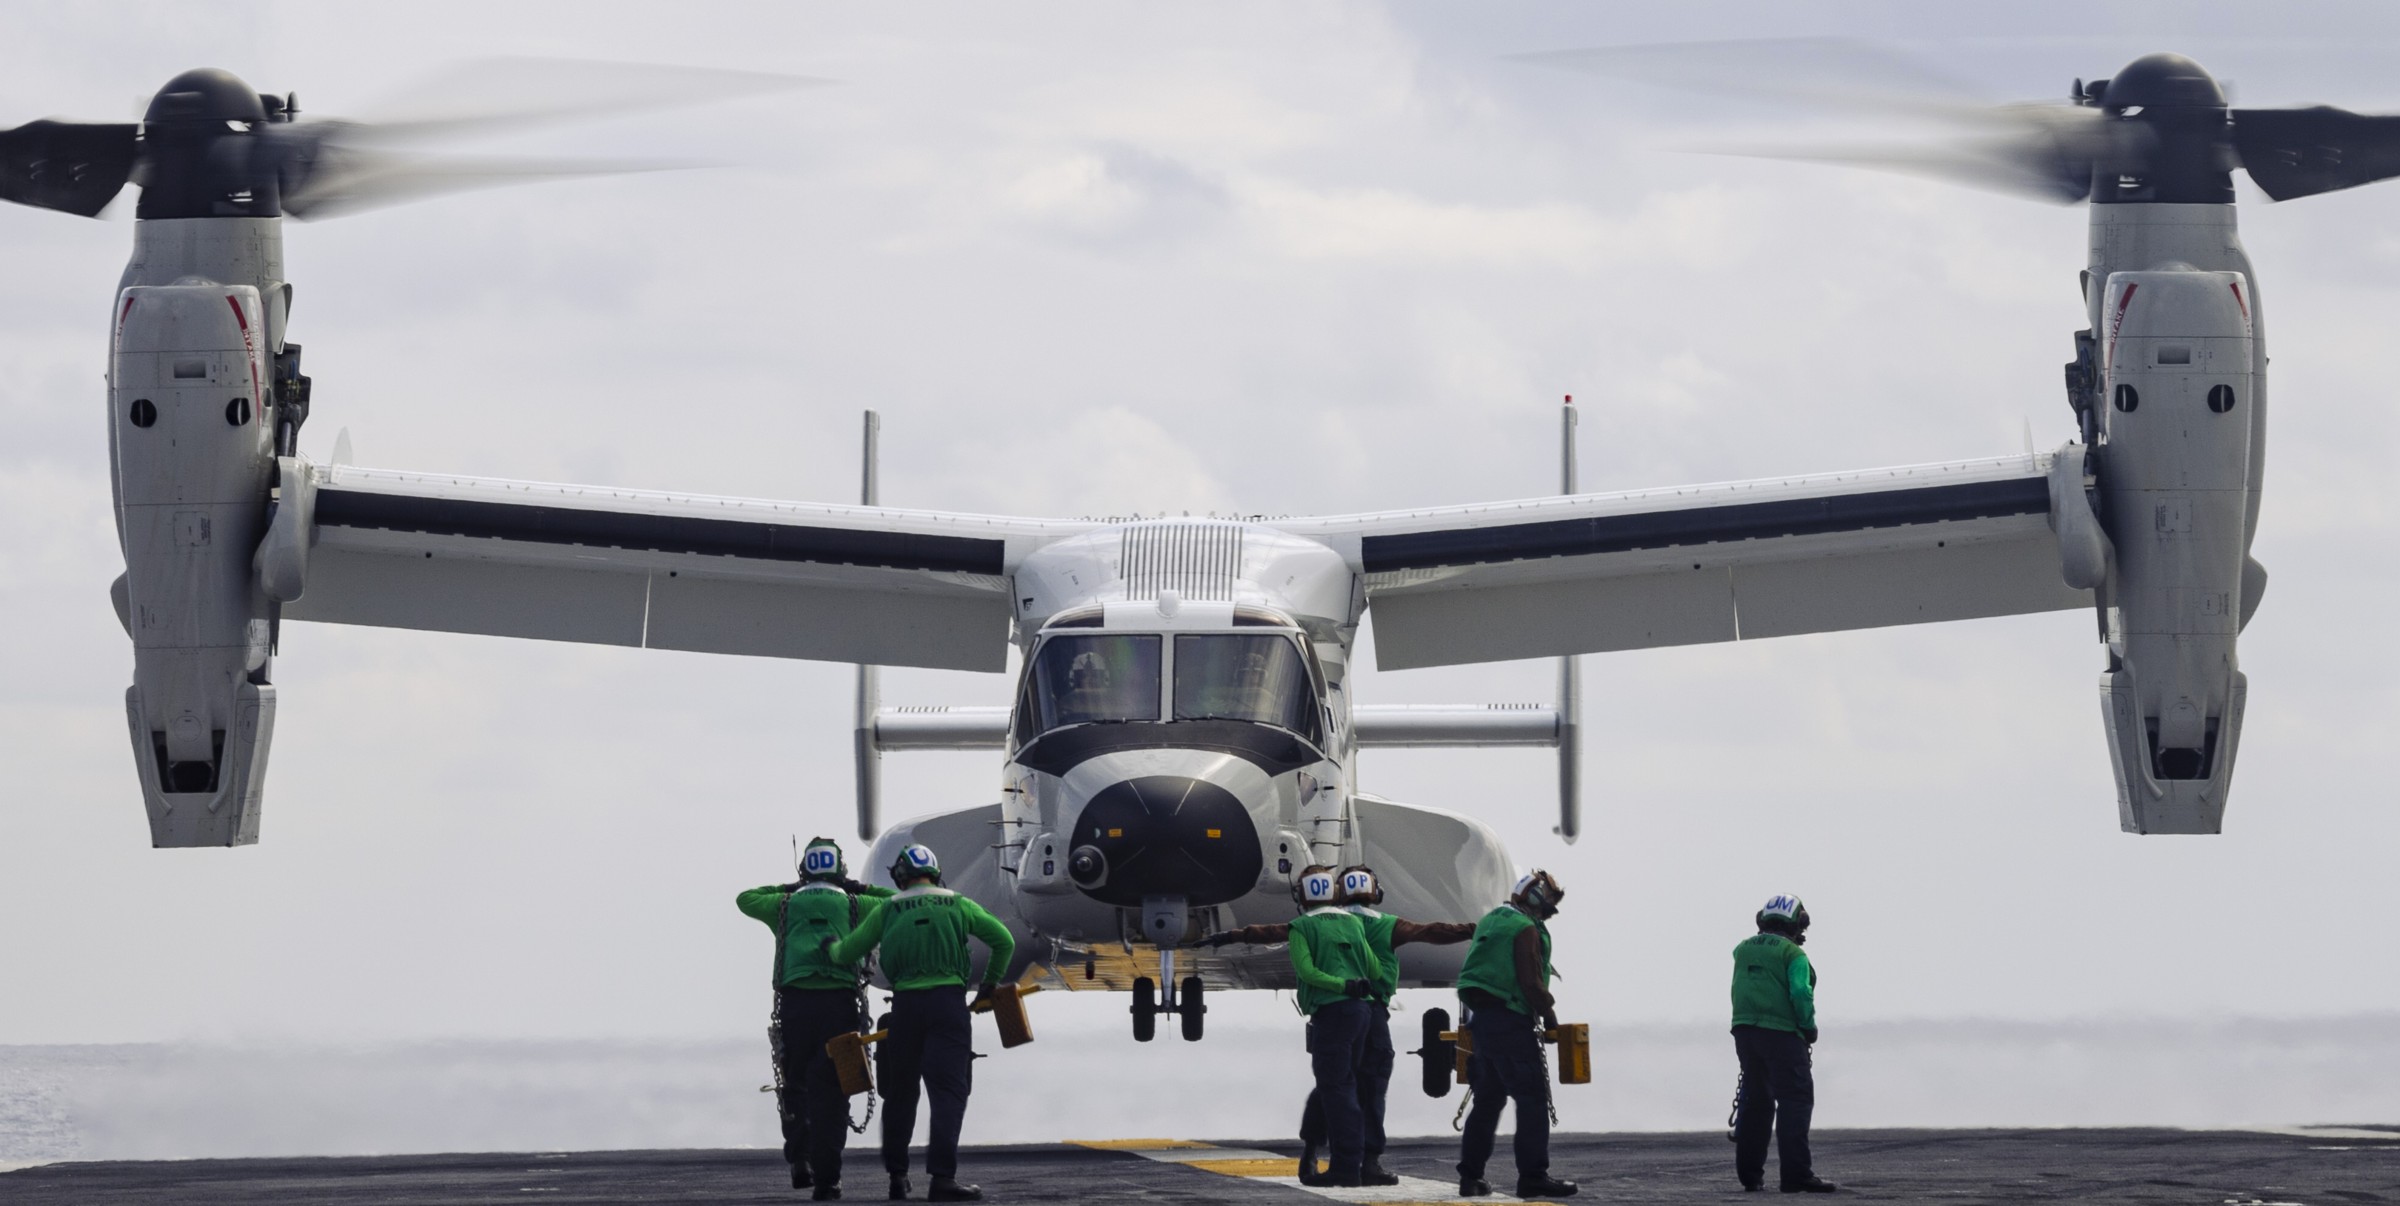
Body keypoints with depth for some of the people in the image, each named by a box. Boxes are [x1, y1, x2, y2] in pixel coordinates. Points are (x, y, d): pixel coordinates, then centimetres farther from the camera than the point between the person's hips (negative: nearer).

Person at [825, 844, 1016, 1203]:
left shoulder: (887, 910, 9)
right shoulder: (958, 905, 9)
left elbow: (847, 952, 12)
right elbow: (1004, 941, 5)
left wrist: (832, 948, 36)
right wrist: (990, 983, 19)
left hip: (906, 1003, 1)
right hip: (949, 1001, -1)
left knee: (900, 1092, 15)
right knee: (948, 1092, -6)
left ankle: (897, 1175, 19)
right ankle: (942, 1177, -18)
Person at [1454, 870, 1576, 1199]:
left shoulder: (1491, 922, 19)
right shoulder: (1526, 929, -10)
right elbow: (1531, 981, -17)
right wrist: (1550, 1015, -5)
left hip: (1482, 1019, 9)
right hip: (1509, 1020, -9)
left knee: (1488, 1098, 15)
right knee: (1532, 1096, -9)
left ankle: (1471, 1176, 16)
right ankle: (1533, 1175, -16)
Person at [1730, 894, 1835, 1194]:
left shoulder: (1743, 950, 13)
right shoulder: (1792, 953, -7)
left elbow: (1740, 991, 15)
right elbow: (1800, 993, -15)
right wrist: (1809, 1028, -5)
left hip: (1745, 1030, 7)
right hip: (1781, 1031, -7)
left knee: (1755, 1099, 16)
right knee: (1795, 1099, -6)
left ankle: (1749, 1172, 18)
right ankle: (1796, 1174, -15)